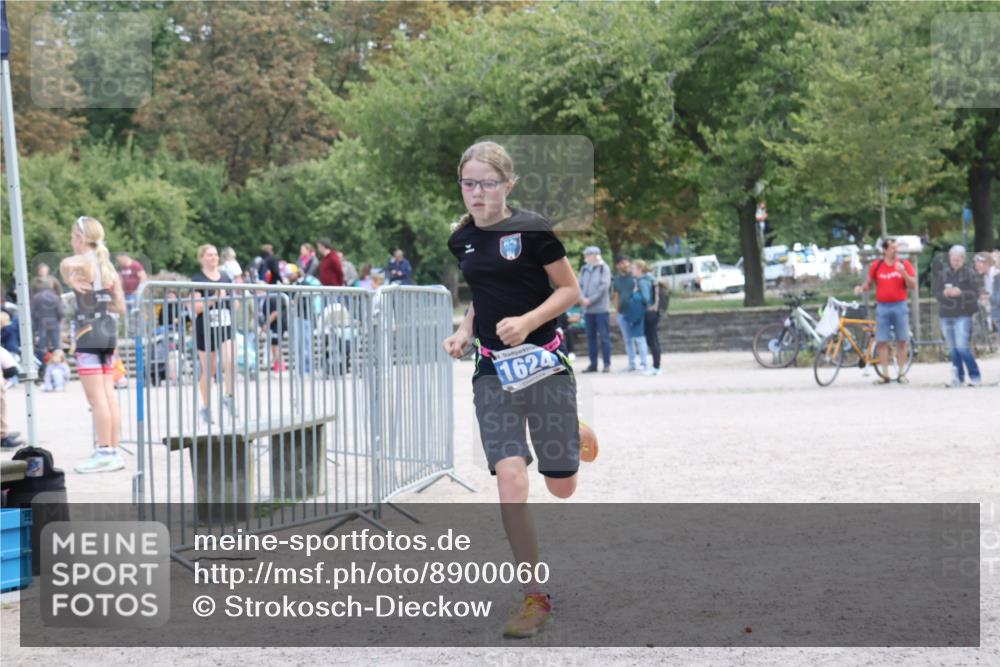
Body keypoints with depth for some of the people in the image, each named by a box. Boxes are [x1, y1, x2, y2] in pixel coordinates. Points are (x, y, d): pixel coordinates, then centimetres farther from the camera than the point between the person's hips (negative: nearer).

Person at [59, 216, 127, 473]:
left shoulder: (85, 261, -8)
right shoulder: (107, 264, 14)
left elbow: (66, 263, -34)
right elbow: (121, 307, 15)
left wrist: (71, 282, -18)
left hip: (89, 333, -8)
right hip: (109, 331, 8)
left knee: (96, 398, -5)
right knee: (109, 396, 9)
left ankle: (104, 453, -4)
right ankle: (114, 452, 11)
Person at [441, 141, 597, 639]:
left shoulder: (531, 229, -11)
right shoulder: (461, 239, 6)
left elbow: (569, 290, -5)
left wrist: (527, 321, -19)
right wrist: (465, 331, 5)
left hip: (541, 362, -3)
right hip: (493, 369, 3)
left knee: (560, 487, 6)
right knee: (510, 481, -13)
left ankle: (569, 433, 45)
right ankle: (534, 598, -3)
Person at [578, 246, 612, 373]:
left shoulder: (603, 268, -3)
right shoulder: (584, 270, 12)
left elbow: (604, 286, -11)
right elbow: (580, 285, 10)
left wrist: (590, 300, -14)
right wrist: (582, 298, -10)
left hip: (601, 308, -5)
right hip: (587, 309, 5)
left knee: (604, 336, -4)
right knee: (590, 336, 7)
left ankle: (607, 364, 0)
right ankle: (593, 364, 12)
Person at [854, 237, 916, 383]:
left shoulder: (904, 264, 2)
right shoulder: (877, 265, 3)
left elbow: (913, 286, -2)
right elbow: (868, 283, 12)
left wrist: (903, 272, -16)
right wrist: (861, 288, -8)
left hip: (899, 306, 0)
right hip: (882, 307, 0)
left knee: (901, 341, 2)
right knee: (882, 342, -2)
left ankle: (902, 374, 10)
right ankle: (885, 375, 3)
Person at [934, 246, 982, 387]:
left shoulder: (969, 273, -2)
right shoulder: (944, 274, 10)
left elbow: (975, 293, -7)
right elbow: (936, 293, 10)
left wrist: (960, 293, -20)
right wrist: (944, 293, -11)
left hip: (963, 315, -5)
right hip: (946, 315, 5)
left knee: (962, 347, -14)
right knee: (952, 348, 7)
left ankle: (975, 377, -3)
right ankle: (958, 378, 14)